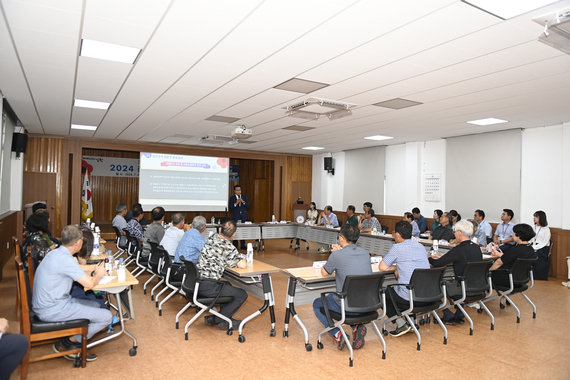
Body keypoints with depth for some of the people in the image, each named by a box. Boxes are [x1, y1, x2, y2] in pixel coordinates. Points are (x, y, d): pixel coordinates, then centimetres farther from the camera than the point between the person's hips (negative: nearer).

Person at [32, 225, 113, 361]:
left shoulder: (55, 253, 7)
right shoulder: (65, 259, -23)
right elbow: (89, 284, -24)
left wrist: (94, 272, 9)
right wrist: (98, 274, -3)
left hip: (47, 303, 10)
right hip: (53, 311, -10)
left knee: (95, 305, 20)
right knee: (106, 316, -11)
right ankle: (68, 343, 2)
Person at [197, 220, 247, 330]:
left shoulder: (212, 238, 7)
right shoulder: (228, 247, -15)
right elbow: (243, 265, -20)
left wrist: (227, 261, 20)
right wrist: (241, 259, 3)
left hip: (197, 282, 8)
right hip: (208, 287, -8)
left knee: (227, 285, 32)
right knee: (242, 295, 2)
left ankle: (225, 317, 32)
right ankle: (216, 319, 8)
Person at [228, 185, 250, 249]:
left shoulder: (244, 197, 10)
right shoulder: (232, 198, 2)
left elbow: (248, 206, 2)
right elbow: (230, 208, -6)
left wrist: (243, 202, -16)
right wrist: (236, 203, -20)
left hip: (243, 217, 2)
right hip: (235, 217, -2)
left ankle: (242, 245, 7)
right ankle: (235, 246, 8)